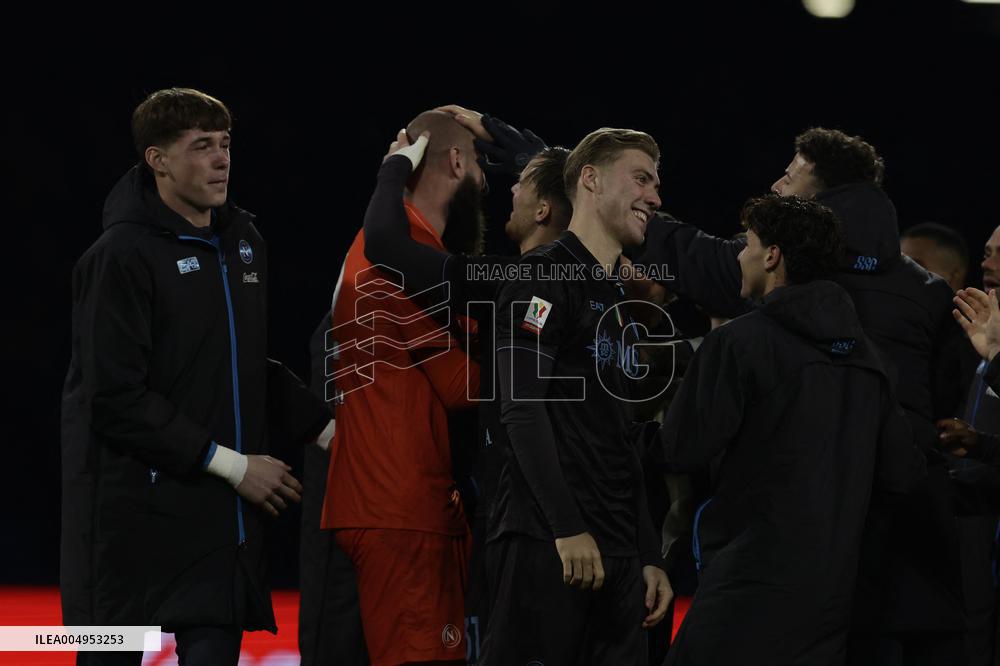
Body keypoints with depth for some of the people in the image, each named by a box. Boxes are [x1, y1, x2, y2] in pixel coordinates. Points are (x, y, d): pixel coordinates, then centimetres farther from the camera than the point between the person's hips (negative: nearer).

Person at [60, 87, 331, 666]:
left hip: (220, 511, 6)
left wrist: (328, 430, 9)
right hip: (135, 514, -6)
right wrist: (232, 465, -15)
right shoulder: (124, 255, -11)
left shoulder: (243, 242, 13)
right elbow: (117, 400, -16)